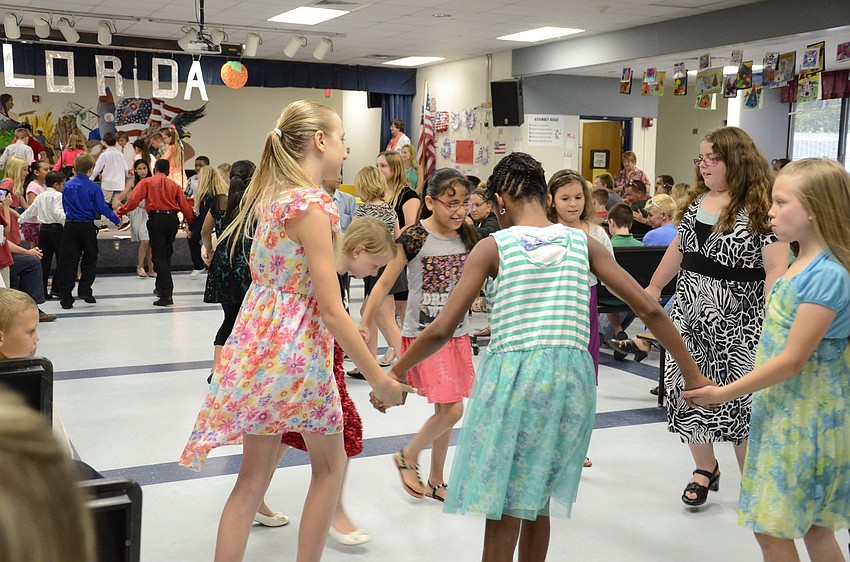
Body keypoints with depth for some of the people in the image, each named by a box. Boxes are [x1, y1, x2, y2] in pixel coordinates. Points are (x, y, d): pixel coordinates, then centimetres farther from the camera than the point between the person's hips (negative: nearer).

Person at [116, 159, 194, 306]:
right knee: (166, 254, 20)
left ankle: (166, 294, -11)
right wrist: (191, 222, 15)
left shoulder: (147, 182, 5)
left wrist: (121, 211, -2)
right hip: (172, 218, 4)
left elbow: (134, 199, -7)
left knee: (159, 256, -3)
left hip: (156, 218, -3)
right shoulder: (174, 185, 13)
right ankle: (162, 287, 34)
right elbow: (185, 206, 7)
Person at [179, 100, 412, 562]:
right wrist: (378, 377, -15)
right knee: (331, 464, 14)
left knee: (254, 475, 13)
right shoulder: (311, 205, -18)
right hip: (295, 346, -8)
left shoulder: (270, 195, 8)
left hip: (258, 338, 8)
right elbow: (331, 309, -20)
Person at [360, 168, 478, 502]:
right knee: (451, 410, -11)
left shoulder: (467, 237, 2)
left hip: (457, 334, 6)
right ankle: (408, 457, 15)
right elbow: (385, 281, -12)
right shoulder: (415, 237, -14)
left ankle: (435, 482, 28)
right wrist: (364, 324, -16)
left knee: (447, 411, 12)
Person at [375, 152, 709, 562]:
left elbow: (441, 331, -5)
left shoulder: (494, 247, -1)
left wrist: (394, 373, 9)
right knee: (538, 504, 19)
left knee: (503, 510, 7)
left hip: (512, 375, -4)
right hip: (572, 377, 4)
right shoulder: (582, 243, 7)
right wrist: (692, 375, 10)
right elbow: (649, 309, 3)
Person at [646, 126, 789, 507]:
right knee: (688, 389, 8)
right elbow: (679, 249, 22)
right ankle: (705, 469, 26)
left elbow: (776, 268, -17)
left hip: (736, 318, -6)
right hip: (689, 309, 7)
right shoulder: (697, 200, 10)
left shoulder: (760, 207, -12)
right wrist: (654, 287, 24)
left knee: (740, 401, -2)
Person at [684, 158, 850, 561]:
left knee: (772, 529, 0)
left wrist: (725, 393, -15)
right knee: (814, 527, 17)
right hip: (781, 410, 9)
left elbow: (792, 360, -21)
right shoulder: (801, 265, 7)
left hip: (805, 418, -9)